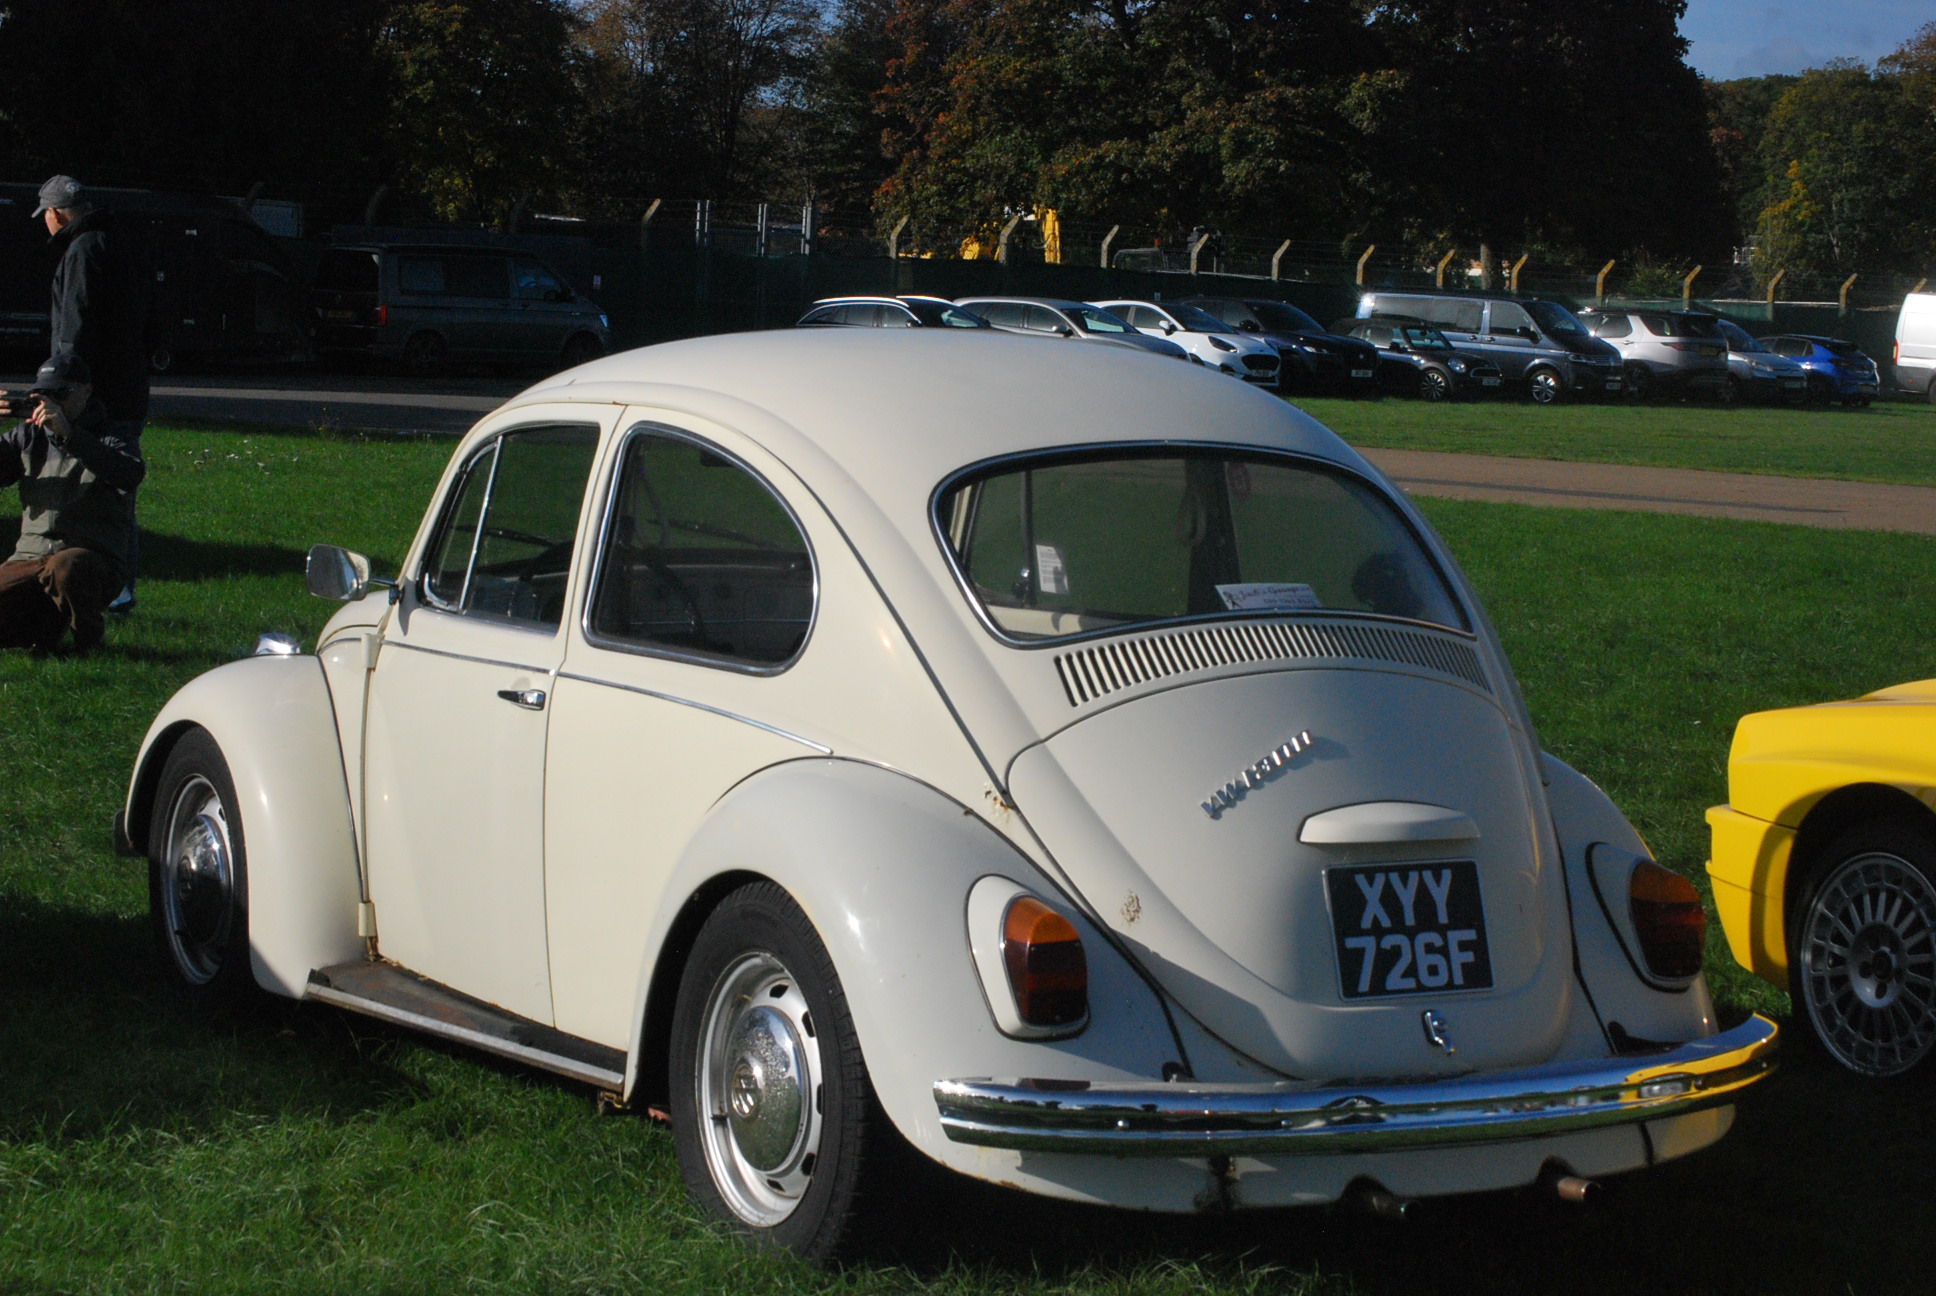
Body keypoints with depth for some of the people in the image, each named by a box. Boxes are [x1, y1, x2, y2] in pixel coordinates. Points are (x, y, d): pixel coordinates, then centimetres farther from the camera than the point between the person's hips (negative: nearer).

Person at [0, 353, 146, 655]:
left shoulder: (114, 434, 5)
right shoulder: (29, 435, 18)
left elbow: (131, 476, -18)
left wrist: (68, 434, -28)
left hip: (94, 556, -4)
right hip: (29, 557, 4)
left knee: (66, 567, -39)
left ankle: (89, 640, -10)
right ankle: (49, 625, 10)